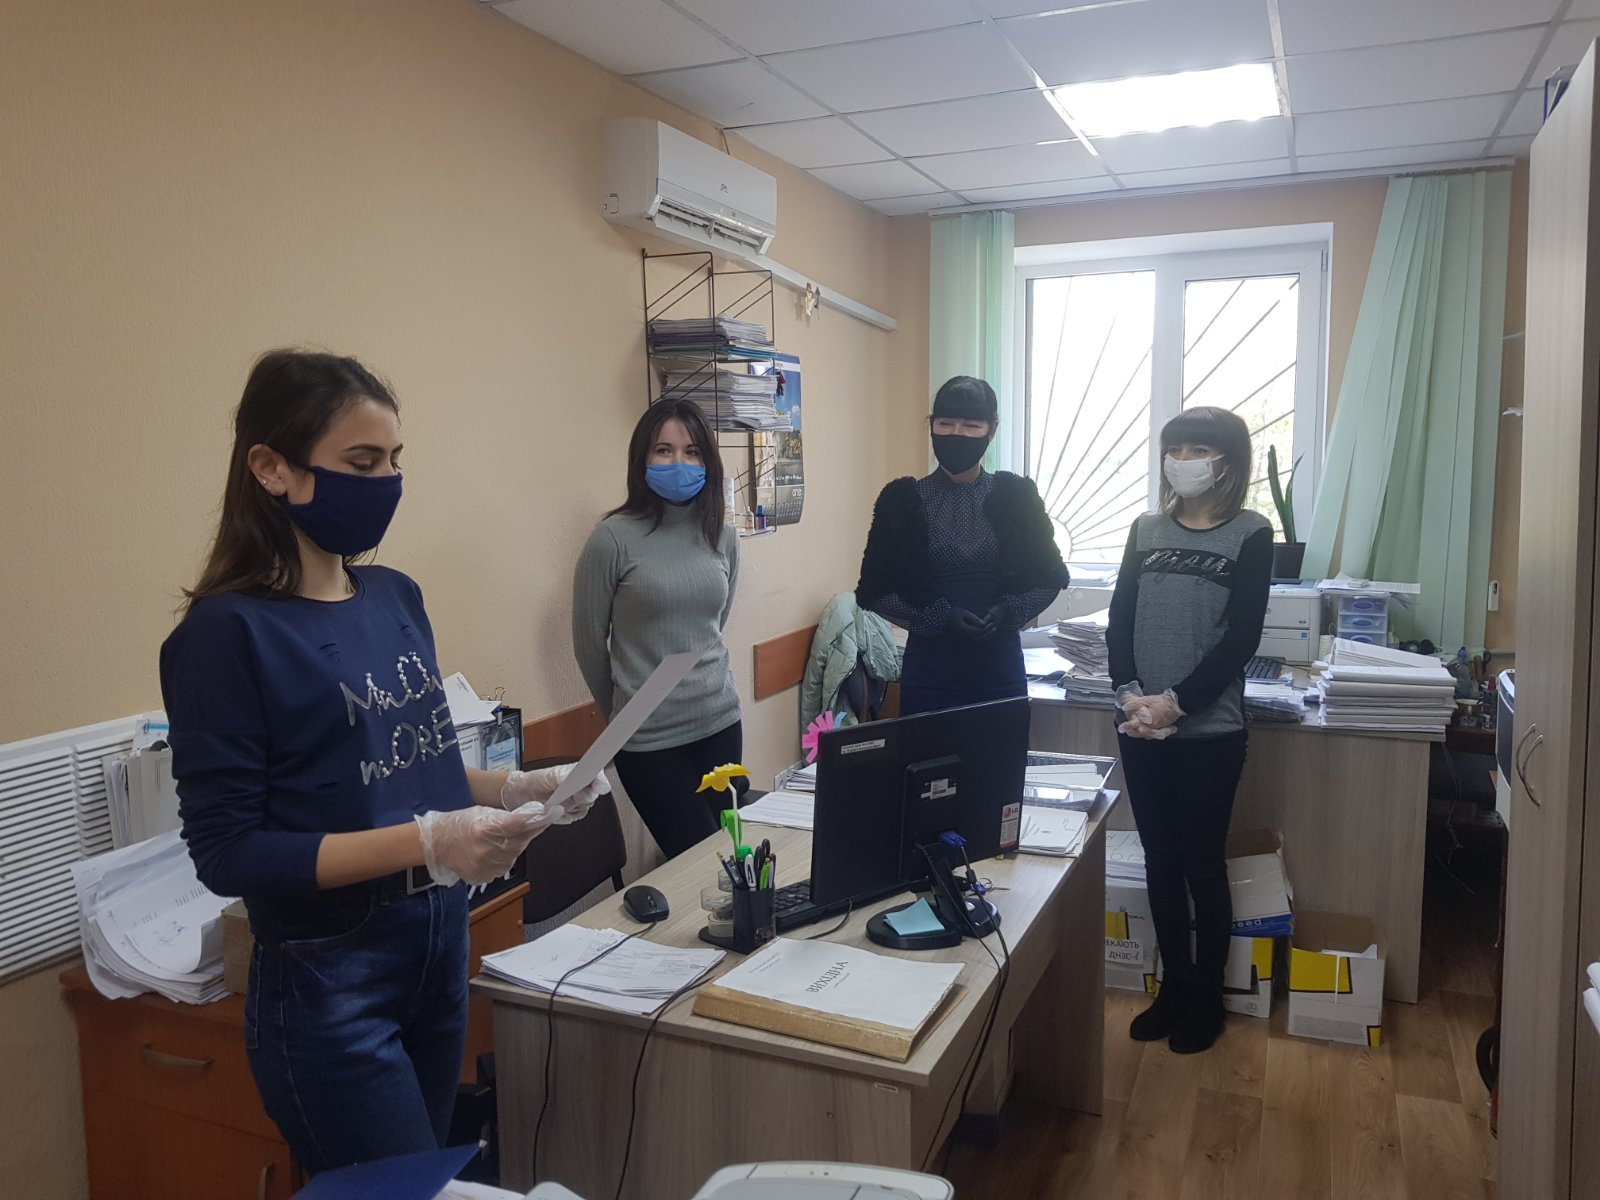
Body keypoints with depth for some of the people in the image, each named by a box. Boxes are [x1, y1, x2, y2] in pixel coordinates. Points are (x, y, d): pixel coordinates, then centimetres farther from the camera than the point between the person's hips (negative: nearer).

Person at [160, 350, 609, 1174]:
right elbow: (228, 852, -19)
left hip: (442, 944, 7)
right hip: (326, 979, -7)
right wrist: (426, 842, -27)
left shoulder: (396, 597, 3)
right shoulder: (228, 632, -17)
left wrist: (514, 789, -6)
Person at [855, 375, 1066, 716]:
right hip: (929, 671, -1)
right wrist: (939, 617, -13)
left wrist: (1008, 611, -10)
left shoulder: (1016, 496, 2)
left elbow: (1051, 578, 9)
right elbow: (874, 591, 0)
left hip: (1000, 670, 1)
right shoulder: (904, 500, -1)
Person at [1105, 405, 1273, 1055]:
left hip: (1209, 729, -4)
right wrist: (1129, 692, -12)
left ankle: (1207, 998, 23)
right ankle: (1174, 987, 27)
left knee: (1203, 864, 6)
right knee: (1160, 860, 12)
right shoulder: (1146, 530, 9)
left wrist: (1176, 702, -17)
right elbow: (1119, 620, 4)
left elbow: (1241, 637, -11)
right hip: (1140, 727, 4)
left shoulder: (1250, 535, -3)